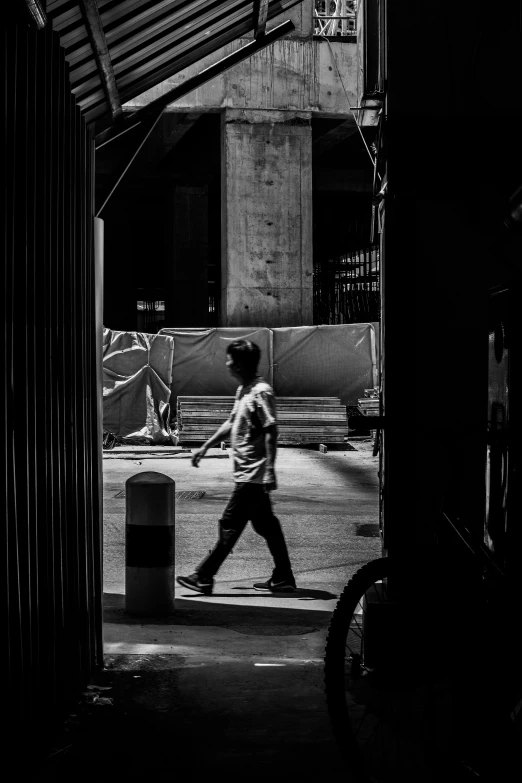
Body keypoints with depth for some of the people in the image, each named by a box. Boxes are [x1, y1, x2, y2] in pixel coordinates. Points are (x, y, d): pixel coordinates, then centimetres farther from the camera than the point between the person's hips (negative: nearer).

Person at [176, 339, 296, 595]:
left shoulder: (261, 392, -16)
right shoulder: (243, 390, 13)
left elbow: (271, 432, -20)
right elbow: (231, 423, 24)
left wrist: (270, 471, -23)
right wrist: (205, 448, 24)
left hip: (252, 475, -10)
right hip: (248, 474, 10)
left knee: (230, 525, -4)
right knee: (266, 525, 12)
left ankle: (203, 578, 1)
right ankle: (282, 579, 18)